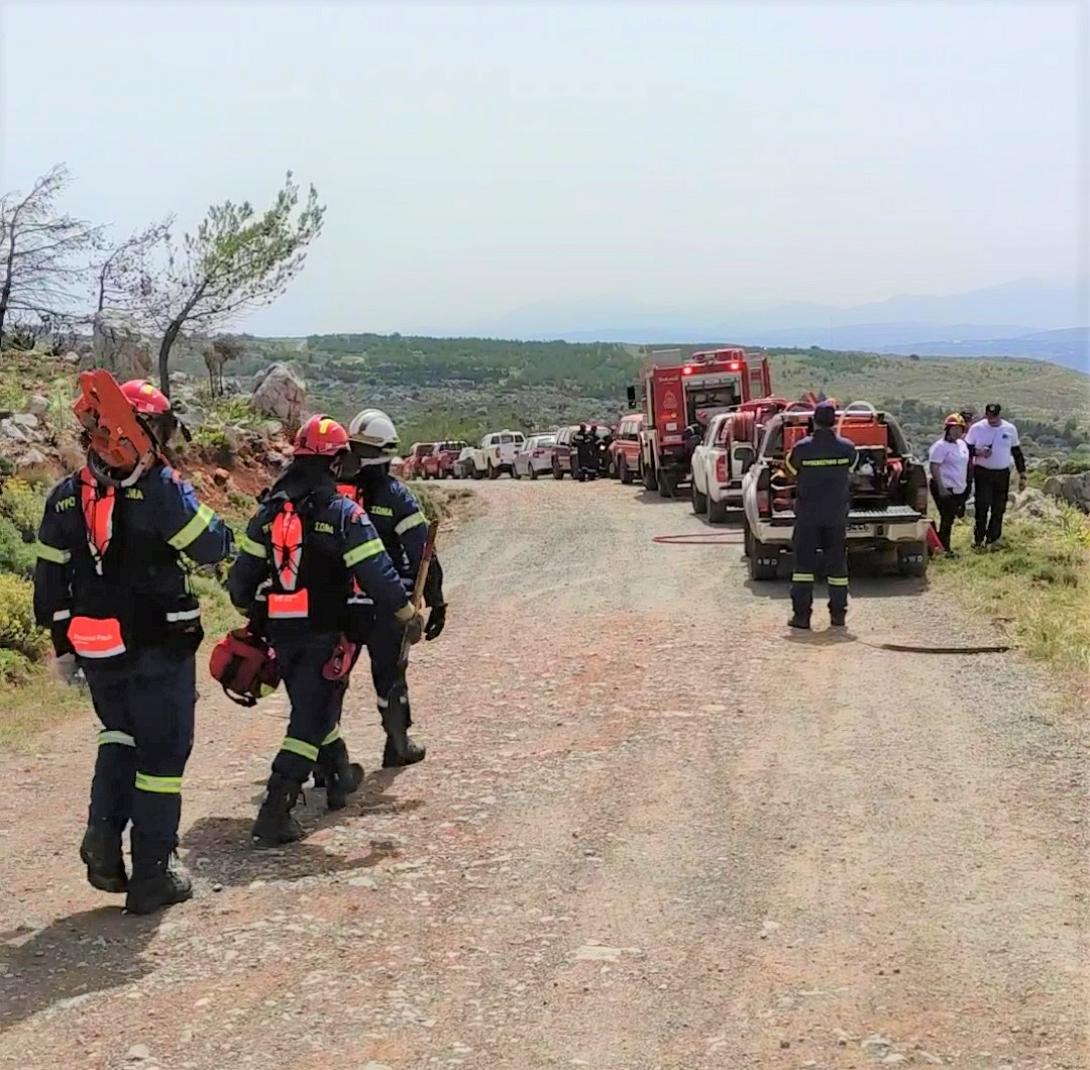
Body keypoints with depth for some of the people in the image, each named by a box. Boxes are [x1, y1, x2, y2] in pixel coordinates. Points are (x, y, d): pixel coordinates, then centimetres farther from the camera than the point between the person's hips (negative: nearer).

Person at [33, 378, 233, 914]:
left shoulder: (65, 495, 4)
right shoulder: (161, 487, -15)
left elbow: (48, 577, 8)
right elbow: (213, 547, -11)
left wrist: (61, 636, 17)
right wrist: (202, 515, 6)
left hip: (95, 648, 5)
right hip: (159, 647, -5)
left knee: (120, 734, 26)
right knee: (162, 750, 6)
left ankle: (104, 834, 8)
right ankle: (153, 877, 12)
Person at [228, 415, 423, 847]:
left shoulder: (269, 511, 5)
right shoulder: (343, 512, -12)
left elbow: (243, 573, 9)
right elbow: (375, 571, -15)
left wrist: (251, 613, 26)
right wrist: (407, 615, -3)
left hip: (280, 630, 6)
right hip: (323, 631, -6)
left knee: (316, 703, 24)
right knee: (310, 719, -3)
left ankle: (340, 775, 43)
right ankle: (273, 814, -10)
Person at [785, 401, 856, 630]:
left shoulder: (802, 448, -12)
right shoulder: (846, 448, -6)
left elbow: (791, 468, 5)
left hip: (807, 514, -2)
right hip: (837, 515, 2)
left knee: (804, 563, 2)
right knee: (837, 563, 9)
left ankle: (801, 615, -2)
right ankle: (838, 614, 12)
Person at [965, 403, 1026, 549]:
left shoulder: (1010, 429, 4)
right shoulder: (977, 428, -2)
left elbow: (1017, 453, 12)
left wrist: (1022, 475, 10)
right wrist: (978, 452, -19)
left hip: (1002, 475, 3)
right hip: (982, 473, -3)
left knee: (998, 509, 5)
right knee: (982, 507, -11)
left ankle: (991, 540, 14)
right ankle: (978, 540, -5)